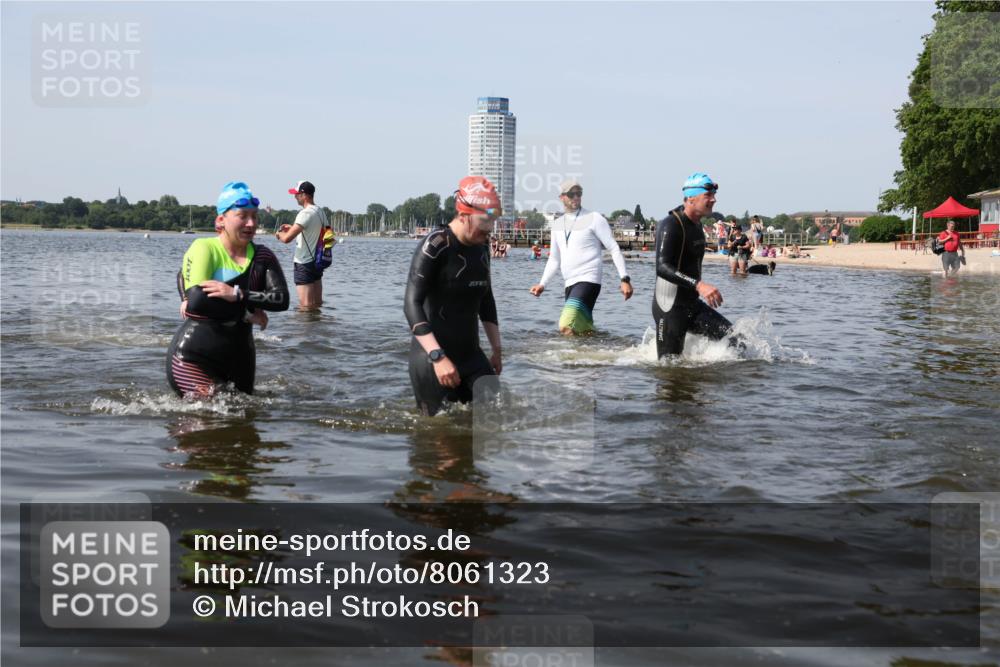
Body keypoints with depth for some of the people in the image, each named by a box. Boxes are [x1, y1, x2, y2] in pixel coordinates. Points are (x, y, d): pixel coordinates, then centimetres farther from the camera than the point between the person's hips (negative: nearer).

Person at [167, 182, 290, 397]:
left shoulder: (263, 257, 5)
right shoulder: (204, 248, -8)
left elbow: (282, 299, -11)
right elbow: (196, 301, -21)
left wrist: (237, 294, -24)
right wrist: (247, 314, -15)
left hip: (239, 355, 6)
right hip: (195, 356, -5)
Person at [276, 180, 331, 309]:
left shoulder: (305, 213, -18)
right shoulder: (321, 212, 9)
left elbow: (287, 238, -27)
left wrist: (279, 234, -2)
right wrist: (293, 228, 23)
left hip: (304, 264, -9)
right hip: (317, 261, 9)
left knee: (306, 306, -7)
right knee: (317, 305, 13)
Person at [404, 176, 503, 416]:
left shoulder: (481, 247, 8)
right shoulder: (435, 246, -15)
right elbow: (412, 304, -22)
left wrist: (496, 350, 18)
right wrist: (438, 357, -30)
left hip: (470, 354, 7)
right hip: (432, 357, -7)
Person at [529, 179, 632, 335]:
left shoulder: (594, 219, -2)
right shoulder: (557, 224, 16)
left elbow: (614, 249, -4)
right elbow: (554, 259, 23)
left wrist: (625, 279, -12)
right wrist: (542, 284, 12)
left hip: (588, 280, -7)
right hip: (570, 284, 7)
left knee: (566, 327, -24)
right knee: (584, 330, 7)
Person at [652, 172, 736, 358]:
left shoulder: (696, 227, 11)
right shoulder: (670, 225, -17)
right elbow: (662, 267, -30)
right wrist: (698, 285, -39)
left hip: (693, 305, 8)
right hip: (670, 308, -8)